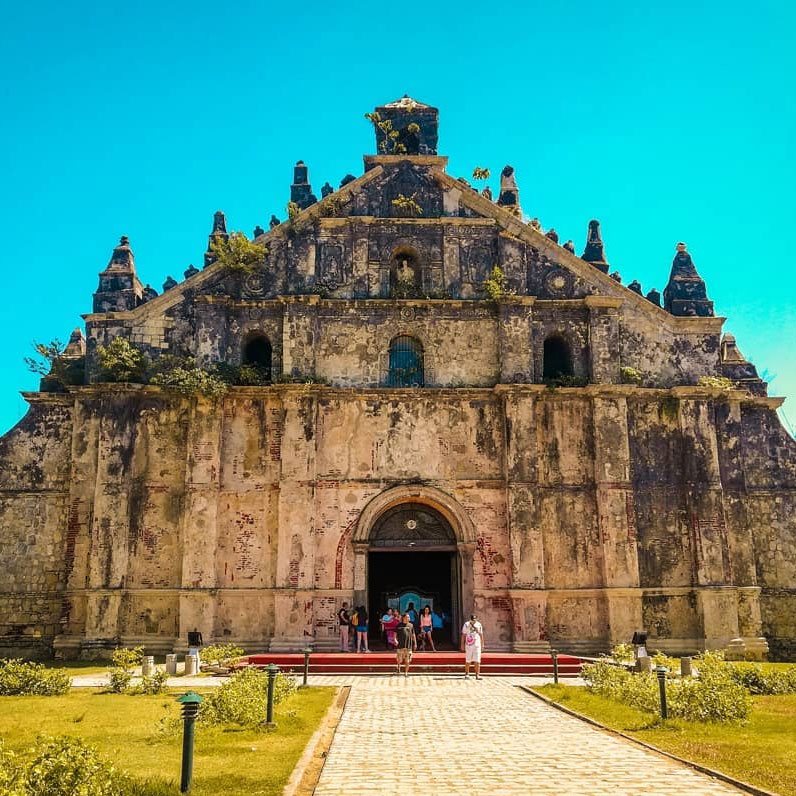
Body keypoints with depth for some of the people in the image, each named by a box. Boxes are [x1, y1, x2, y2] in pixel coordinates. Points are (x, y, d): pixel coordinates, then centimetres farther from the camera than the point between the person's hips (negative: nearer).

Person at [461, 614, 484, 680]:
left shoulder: (479, 625, 6)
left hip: (477, 645, 2)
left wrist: (482, 644, 10)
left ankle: (477, 675, 0)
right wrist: (462, 645, -3)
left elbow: (481, 634, 14)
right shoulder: (466, 625, -1)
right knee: (467, 661, 4)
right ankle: (467, 674, 15)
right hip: (468, 645, -2)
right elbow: (463, 635, 1)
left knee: (477, 661, -3)